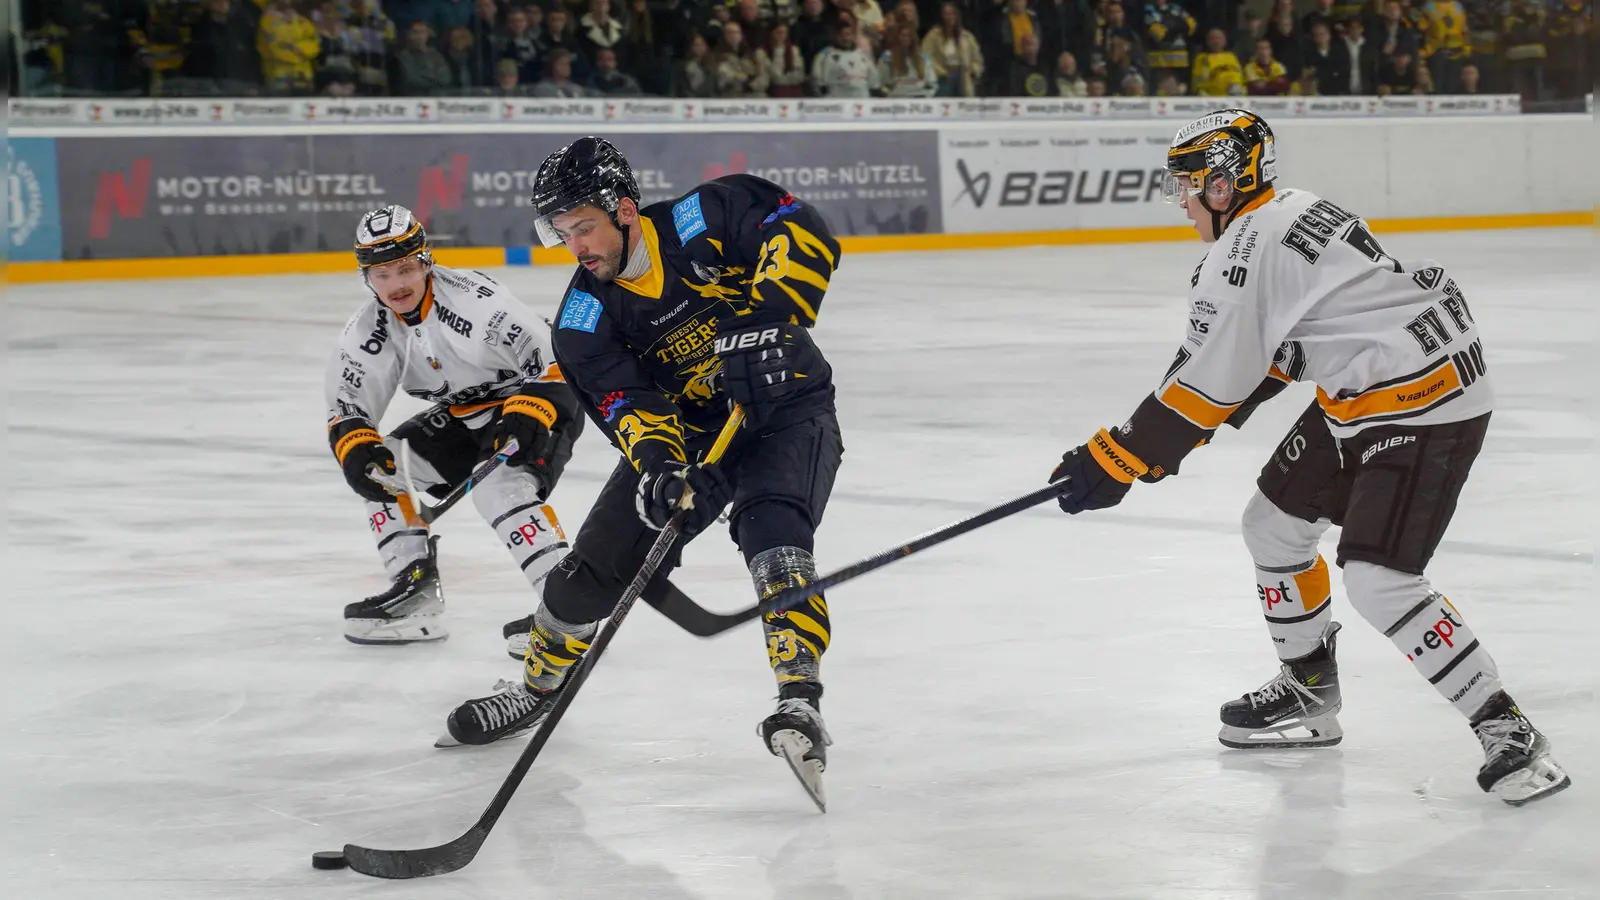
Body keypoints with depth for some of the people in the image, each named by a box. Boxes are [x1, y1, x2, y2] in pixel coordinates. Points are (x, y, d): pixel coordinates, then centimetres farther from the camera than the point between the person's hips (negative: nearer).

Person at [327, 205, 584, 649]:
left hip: (544, 406, -8)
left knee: (501, 488, -32)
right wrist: (354, 444, -26)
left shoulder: (472, 297, -29)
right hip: (464, 415, 8)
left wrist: (529, 413, -42)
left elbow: (552, 356, -30)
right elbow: (346, 406, -5)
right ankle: (416, 590, 0)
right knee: (382, 466, -3)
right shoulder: (368, 332, -7)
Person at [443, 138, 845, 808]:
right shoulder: (584, 319, -12)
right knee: (596, 562, 1)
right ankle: (540, 686, 27)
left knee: (770, 529, -31)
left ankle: (800, 702, -38)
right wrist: (657, 464, -39)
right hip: (688, 430, 4)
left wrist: (762, 315, -38)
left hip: (788, 408, -4)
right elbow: (626, 402, -20)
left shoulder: (707, 218, -20)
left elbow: (806, 235, -26)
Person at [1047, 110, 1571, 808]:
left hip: (1425, 408, -11)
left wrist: (1113, 462, -8)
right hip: (1360, 396, 11)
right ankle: (1309, 692, 31)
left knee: (1379, 581, -18)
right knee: (1274, 526, 16)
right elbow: (1263, 350, 21)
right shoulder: (1290, 212, 12)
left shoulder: (1243, 252, -18)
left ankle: (1508, 731, -11)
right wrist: (1174, 435, 21)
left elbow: (1206, 384, -16)